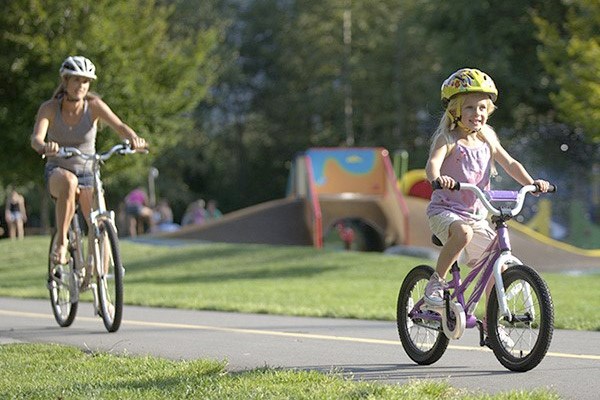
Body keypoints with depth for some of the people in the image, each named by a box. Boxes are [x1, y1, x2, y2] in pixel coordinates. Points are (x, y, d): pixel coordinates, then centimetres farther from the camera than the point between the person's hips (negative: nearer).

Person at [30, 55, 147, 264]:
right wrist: (44, 147, -53)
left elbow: (119, 126, -26)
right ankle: (61, 243, -29)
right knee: (69, 182, -39)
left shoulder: (94, 105, -11)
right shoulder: (49, 108, -13)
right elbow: (36, 138, -29)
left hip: (87, 173, 2)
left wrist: (133, 138, -48)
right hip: (57, 172, -2)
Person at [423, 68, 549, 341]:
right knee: (463, 233, -39)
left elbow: (509, 164, 7)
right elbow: (433, 163, -26)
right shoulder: (449, 140, -9)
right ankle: (436, 282, -21)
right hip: (445, 209, -6)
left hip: (476, 215, 6)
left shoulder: (487, 140, 10)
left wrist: (531, 182, -11)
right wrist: (437, 178, -49)